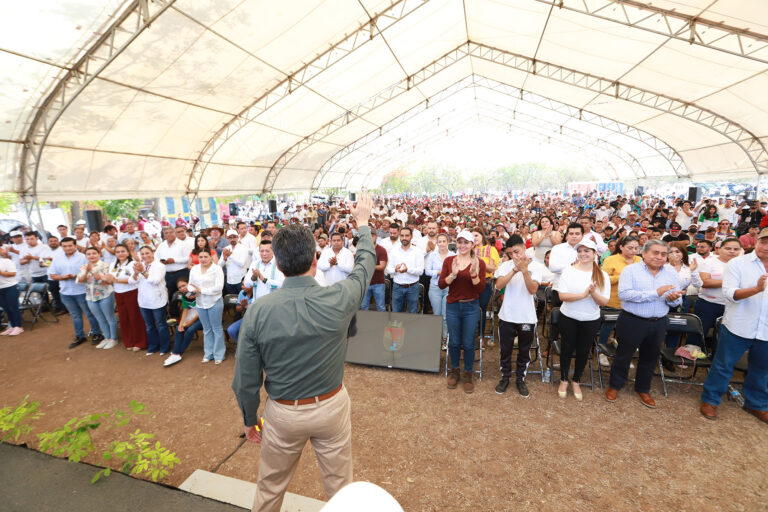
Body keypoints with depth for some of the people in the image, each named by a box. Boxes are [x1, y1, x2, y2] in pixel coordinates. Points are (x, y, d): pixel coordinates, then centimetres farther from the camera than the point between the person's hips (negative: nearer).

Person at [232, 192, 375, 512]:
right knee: (340, 484, 23)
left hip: (283, 413, 1)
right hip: (331, 407, 0)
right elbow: (366, 263, -2)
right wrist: (363, 223, 15)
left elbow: (246, 378, -10)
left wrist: (250, 419, 9)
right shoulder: (338, 299, -22)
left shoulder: (258, 311, -20)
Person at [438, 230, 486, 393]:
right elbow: (441, 284, -7)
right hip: (452, 306, 1)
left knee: (468, 343, 7)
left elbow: (481, 289, -9)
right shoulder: (448, 261, 0)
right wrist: (452, 275, -23)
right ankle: (454, 371, 35)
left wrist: (474, 274, -25)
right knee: (454, 342, 13)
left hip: (471, 307, -1)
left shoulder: (479, 263, -5)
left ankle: (468, 374, 29)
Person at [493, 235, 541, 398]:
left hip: (527, 317, 0)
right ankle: (505, 377, 32)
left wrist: (524, 270, -26)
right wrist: (515, 270, -26)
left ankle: (520, 379, 33)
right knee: (505, 349, 12)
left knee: (524, 350, 14)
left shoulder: (534, 268, -4)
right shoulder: (506, 265, -4)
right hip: (507, 316, 0)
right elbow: (499, 285, -17)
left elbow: (533, 290, -16)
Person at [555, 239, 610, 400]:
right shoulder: (569, 271, -8)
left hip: (591, 320, 2)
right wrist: (583, 294, -28)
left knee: (583, 351, 14)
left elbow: (604, 302, -8)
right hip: (569, 318, -2)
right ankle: (564, 380, 31)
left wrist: (593, 293, -27)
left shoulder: (602, 275, -3)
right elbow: (562, 295, -17)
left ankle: (576, 381, 35)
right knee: (567, 349, 11)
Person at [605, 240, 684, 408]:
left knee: (650, 358, 19)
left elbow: (677, 301, 6)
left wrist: (673, 299, -17)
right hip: (632, 321, -5)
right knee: (624, 355, 8)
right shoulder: (631, 270, -9)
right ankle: (614, 385, 28)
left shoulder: (671, 273, 6)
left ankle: (643, 389, 39)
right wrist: (655, 293, -25)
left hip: (658, 324, 5)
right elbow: (624, 293, -23)